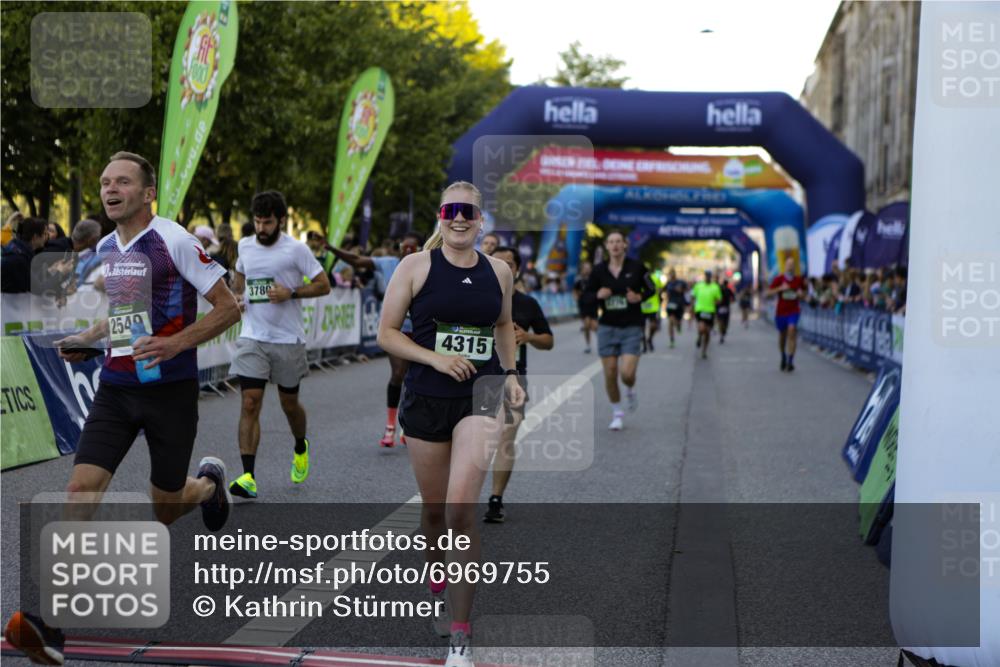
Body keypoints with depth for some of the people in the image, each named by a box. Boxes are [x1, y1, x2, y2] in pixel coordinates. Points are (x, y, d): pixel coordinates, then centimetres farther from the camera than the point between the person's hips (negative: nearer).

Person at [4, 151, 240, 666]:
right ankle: (48, 623, -14)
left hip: (170, 388, -4)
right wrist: (86, 339, 8)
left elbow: (228, 307, -10)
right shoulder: (105, 248, 9)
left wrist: (178, 342, -22)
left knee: (164, 509, 7)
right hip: (116, 387, 5)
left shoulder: (174, 241, -11)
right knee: (81, 490, -13)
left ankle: (210, 481, 44)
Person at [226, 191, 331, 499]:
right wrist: (236, 296, 8)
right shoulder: (245, 246, 6)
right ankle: (248, 477, -13)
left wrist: (291, 293, -18)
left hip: (288, 339, -2)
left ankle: (300, 448, 45)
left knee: (289, 404, 12)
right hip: (252, 338, 2)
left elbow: (323, 285, -4)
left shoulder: (296, 249, -8)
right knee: (250, 404, -10)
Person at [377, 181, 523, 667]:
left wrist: (510, 374, 10)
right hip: (427, 400, 0)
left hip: (480, 394, 0)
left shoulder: (498, 272, 4)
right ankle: (438, 587, 45)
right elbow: (386, 333, -3)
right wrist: (435, 358, -16)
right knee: (434, 510, 13)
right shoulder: (416, 267, -4)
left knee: (461, 508, -17)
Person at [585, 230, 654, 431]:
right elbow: (587, 294, 9)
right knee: (610, 374, 3)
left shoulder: (636, 267, -5)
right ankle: (617, 413, 23)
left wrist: (639, 297, -13)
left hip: (632, 328, -2)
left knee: (627, 373, -13)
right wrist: (598, 295, -12)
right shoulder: (599, 270, -1)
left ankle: (631, 391, 24)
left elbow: (650, 289, 7)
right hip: (607, 328, 2)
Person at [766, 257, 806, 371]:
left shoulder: (799, 280, 3)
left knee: (792, 331, -21)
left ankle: (790, 361, -23)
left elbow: (803, 293, 17)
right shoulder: (778, 279, -2)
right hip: (781, 312, 1)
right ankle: (783, 357, 39)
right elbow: (768, 293, -7)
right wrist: (780, 288, -21)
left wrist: (801, 294, -7)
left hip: (793, 311, -1)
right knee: (782, 335, 13)